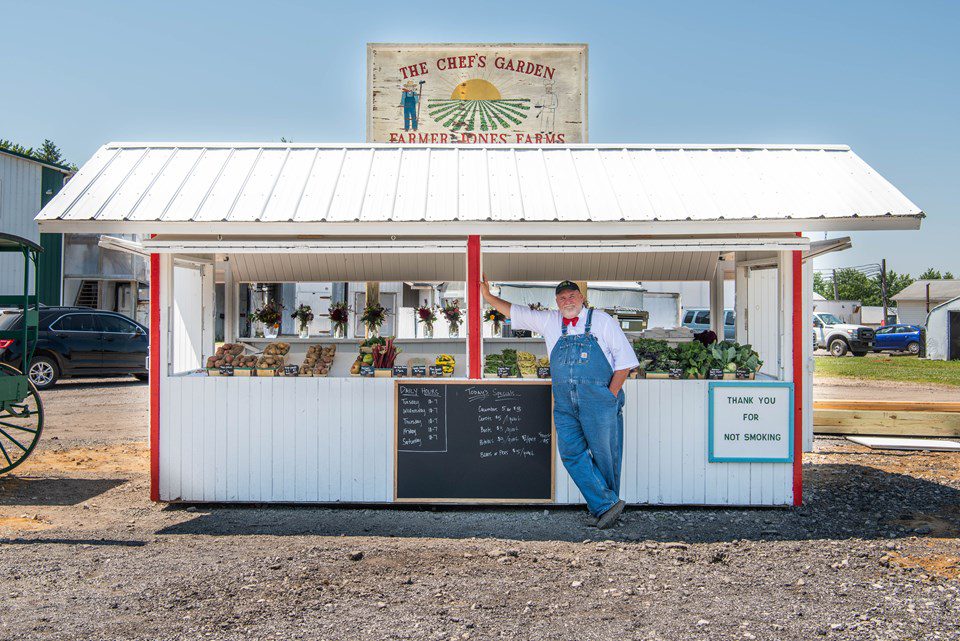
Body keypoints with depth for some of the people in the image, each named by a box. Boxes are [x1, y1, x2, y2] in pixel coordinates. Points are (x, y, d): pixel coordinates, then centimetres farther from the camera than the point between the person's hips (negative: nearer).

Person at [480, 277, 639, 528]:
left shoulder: (601, 320, 5)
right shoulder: (549, 321, 16)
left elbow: (624, 357, 2)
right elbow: (514, 312, 26)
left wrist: (611, 394, -5)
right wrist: (488, 297, 23)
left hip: (598, 401, -3)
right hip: (564, 404, 4)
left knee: (604, 454, -1)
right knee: (572, 454, -5)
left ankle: (608, 502, 11)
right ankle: (606, 505, -2)